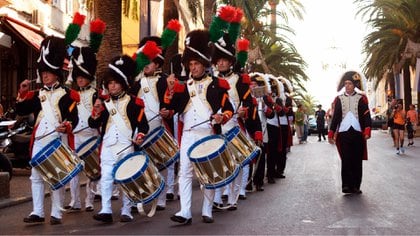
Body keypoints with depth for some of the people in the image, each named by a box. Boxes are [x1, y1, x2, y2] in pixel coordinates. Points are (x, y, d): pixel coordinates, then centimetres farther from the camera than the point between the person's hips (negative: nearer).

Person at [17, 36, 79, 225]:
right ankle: (37, 212, 10)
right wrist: (22, 93, -2)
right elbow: (21, 111, 9)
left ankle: (56, 213, 4)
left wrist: (66, 127, -27)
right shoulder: (37, 95, 15)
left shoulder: (66, 94, 1)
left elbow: (74, 118, -7)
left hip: (59, 139, -5)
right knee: (36, 175, 4)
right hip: (39, 139, 5)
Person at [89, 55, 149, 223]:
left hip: (126, 146, -3)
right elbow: (93, 124, 5)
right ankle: (106, 210, 1)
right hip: (108, 147, 3)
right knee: (106, 177, -2)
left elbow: (143, 124, 0)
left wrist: (139, 136, -17)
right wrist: (96, 112, -12)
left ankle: (126, 211, 12)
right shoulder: (105, 104, 10)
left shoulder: (133, 103, 1)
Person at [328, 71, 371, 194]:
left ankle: (356, 186, 10)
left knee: (357, 161, 4)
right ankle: (346, 186, -4)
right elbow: (335, 117, 10)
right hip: (343, 133, 0)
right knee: (346, 160, -5)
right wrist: (331, 134, 6)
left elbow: (366, 116, 0)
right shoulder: (339, 99, 9)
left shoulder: (361, 99, 5)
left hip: (358, 133, 0)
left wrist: (367, 131, -14)